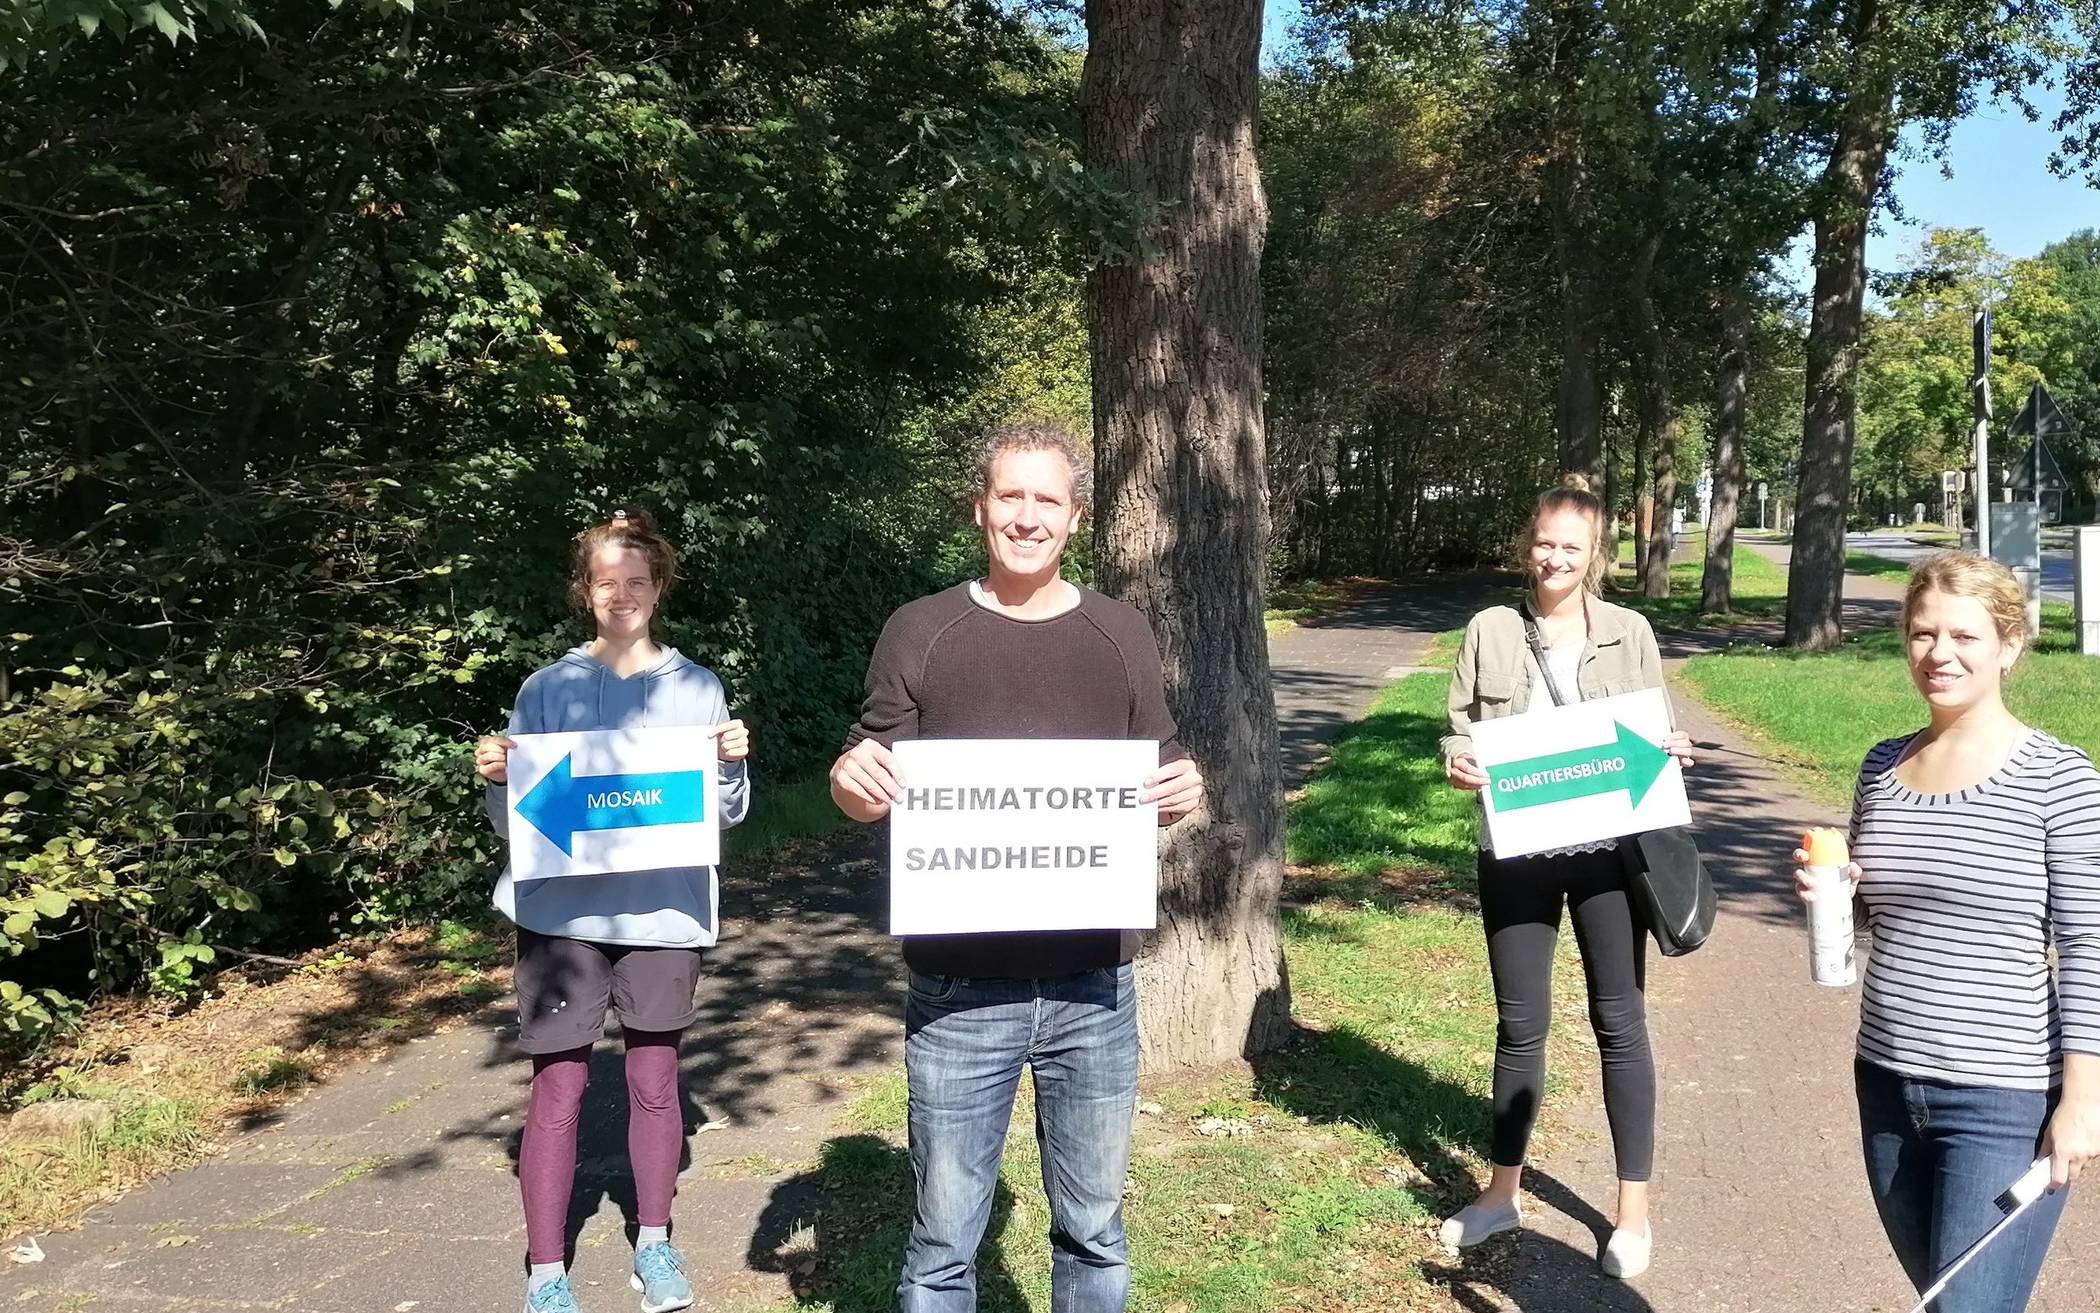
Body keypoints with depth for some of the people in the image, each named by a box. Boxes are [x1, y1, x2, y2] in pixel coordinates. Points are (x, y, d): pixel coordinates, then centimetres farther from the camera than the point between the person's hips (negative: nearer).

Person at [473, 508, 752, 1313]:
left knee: (655, 1080, 11)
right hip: (563, 914, -1)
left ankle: (654, 1244, 27)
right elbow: (515, 818, 5)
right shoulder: (546, 689, 2)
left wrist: (733, 765, -15)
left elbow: (727, 813, 4)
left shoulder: (698, 689, 4)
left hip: (663, 914, 1)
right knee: (557, 1088, 2)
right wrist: (495, 778, -15)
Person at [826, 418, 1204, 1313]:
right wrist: (850, 779, -19)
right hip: (958, 990, -2)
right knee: (943, 1240, 6)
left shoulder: (1121, 636, 7)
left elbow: (1159, 783, 12)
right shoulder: (919, 633, 2)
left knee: (1092, 1229, 14)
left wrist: (1185, 792, -11)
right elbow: (875, 793, 4)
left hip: (1093, 988, 2)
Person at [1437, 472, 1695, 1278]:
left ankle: (1633, 1209, 21)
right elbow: (1458, 729, 2)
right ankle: (1503, 1192, 28)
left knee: (1619, 1020, 7)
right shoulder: (1490, 632, 0)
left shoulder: (1629, 633, 1)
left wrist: (1672, 752, -12)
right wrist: (1459, 764, -19)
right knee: (1520, 1024, 11)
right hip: (1516, 852, 1)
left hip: (1606, 849, 0)